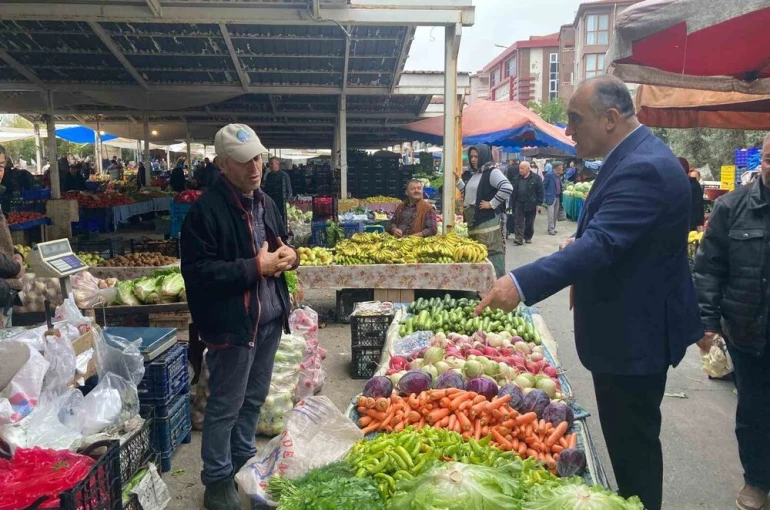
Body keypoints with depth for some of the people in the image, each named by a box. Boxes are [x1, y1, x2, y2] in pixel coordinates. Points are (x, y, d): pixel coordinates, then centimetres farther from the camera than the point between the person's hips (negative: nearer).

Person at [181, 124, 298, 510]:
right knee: (225, 406, 7)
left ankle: (244, 461, 39)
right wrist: (255, 267, -23)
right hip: (232, 323, -7)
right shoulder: (206, 210, -16)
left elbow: (282, 244, 23)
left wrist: (290, 255, -2)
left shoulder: (266, 203, 10)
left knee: (254, 398, 20)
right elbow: (197, 272, -22)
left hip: (270, 318, 8)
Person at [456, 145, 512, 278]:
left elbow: (507, 188, -22)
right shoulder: (472, 174, 17)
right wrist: (457, 180, 16)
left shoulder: (492, 172, -10)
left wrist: (491, 204, -18)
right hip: (472, 219, 9)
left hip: (487, 220, -9)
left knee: (491, 253, -8)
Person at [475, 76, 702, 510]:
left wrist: (522, 283, -45)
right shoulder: (636, 155, 9)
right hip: (629, 326, 11)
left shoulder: (643, 167, -24)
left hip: (635, 333, -11)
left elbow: (602, 243, -37)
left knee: (631, 439, 4)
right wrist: (581, 243, 3)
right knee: (627, 434, 23)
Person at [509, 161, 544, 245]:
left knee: (529, 223, 10)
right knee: (518, 222, -5)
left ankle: (528, 237, 24)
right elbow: (513, 191, 10)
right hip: (519, 204, 3)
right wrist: (512, 203, 6)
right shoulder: (517, 178, 6)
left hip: (531, 204, -2)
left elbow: (540, 192, -7)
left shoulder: (536, 178, -7)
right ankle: (519, 238, -8)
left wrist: (538, 204, -11)